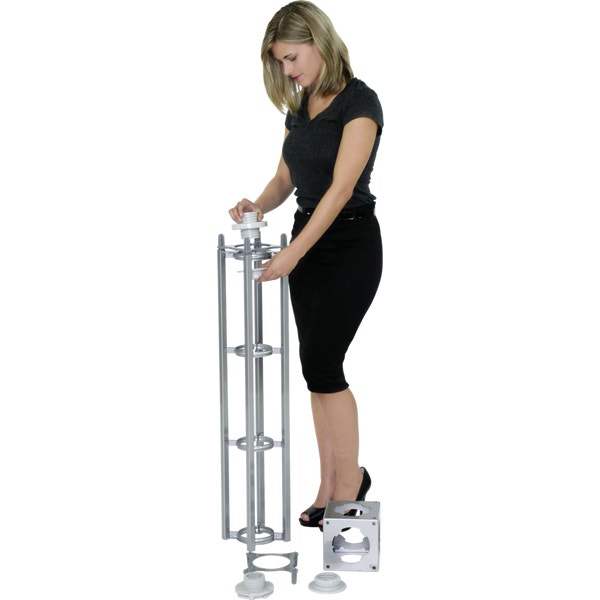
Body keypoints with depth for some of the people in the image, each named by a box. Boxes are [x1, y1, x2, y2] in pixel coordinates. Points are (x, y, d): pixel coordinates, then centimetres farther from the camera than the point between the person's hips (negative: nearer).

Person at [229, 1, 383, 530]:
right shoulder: (298, 107, 9)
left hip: (351, 244, -8)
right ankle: (332, 488, 14)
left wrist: (293, 254, -29)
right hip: (309, 238, 8)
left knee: (322, 365, -10)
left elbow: (341, 188, -24)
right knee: (319, 368, 7)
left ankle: (351, 477, 8)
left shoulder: (359, 102, -17)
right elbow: (286, 179, 13)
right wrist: (258, 206, -10)